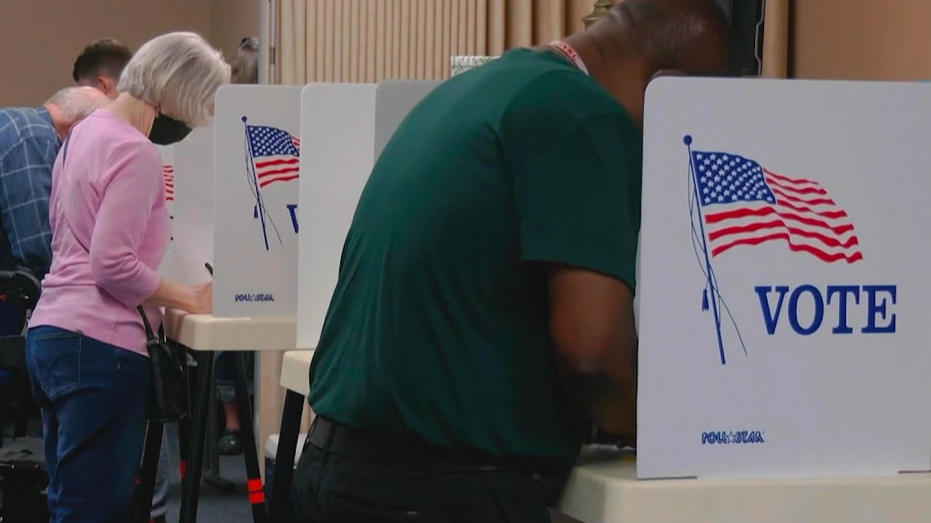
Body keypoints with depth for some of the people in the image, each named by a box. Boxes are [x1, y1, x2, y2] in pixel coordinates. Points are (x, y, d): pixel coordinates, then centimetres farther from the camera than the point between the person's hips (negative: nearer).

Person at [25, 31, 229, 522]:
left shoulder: (85, 133, 14)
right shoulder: (135, 152, -15)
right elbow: (113, 265, -19)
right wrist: (188, 299, -7)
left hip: (48, 334, 10)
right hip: (99, 345, -10)